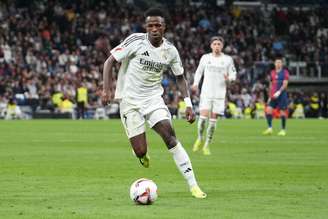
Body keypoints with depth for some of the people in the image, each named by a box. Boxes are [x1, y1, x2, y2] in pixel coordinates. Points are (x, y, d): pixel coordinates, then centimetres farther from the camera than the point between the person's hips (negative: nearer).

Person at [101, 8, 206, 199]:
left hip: (154, 99, 2)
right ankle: (142, 154, 32)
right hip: (130, 101, -2)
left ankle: (193, 185, -18)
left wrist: (188, 104, 1)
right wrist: (107, 89, -20)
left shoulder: (170, 50, -2)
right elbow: (110, 61, -8)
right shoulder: (136, 41, -13)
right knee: (140, 152, -9)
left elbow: (180, 77, 11)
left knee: (170, 137, -20)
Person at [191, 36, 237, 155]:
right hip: (206, 92, 0)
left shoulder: (228, 59, 3)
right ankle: (200, 139, 11)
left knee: (213, 119, -1)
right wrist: (196, 83, 2)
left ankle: (207, 145, 11)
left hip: (219, 94, 0)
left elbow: (233, 74, 9)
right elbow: (199, 71, 17)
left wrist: (229, 79, -13)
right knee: (203, 116, -14)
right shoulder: (205, 57, 5)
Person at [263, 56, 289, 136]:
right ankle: (269, 128, -7)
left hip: (282, 95, -4)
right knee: (268, 110, -10)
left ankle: (283, 130, 6)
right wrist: (270, 96, 16)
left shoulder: (285, 72, -1)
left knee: (282, 111, -3)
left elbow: (285, 84, -11)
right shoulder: (272, 72, 14)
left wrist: (279, 92, -23)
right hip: (273, 95, 4)